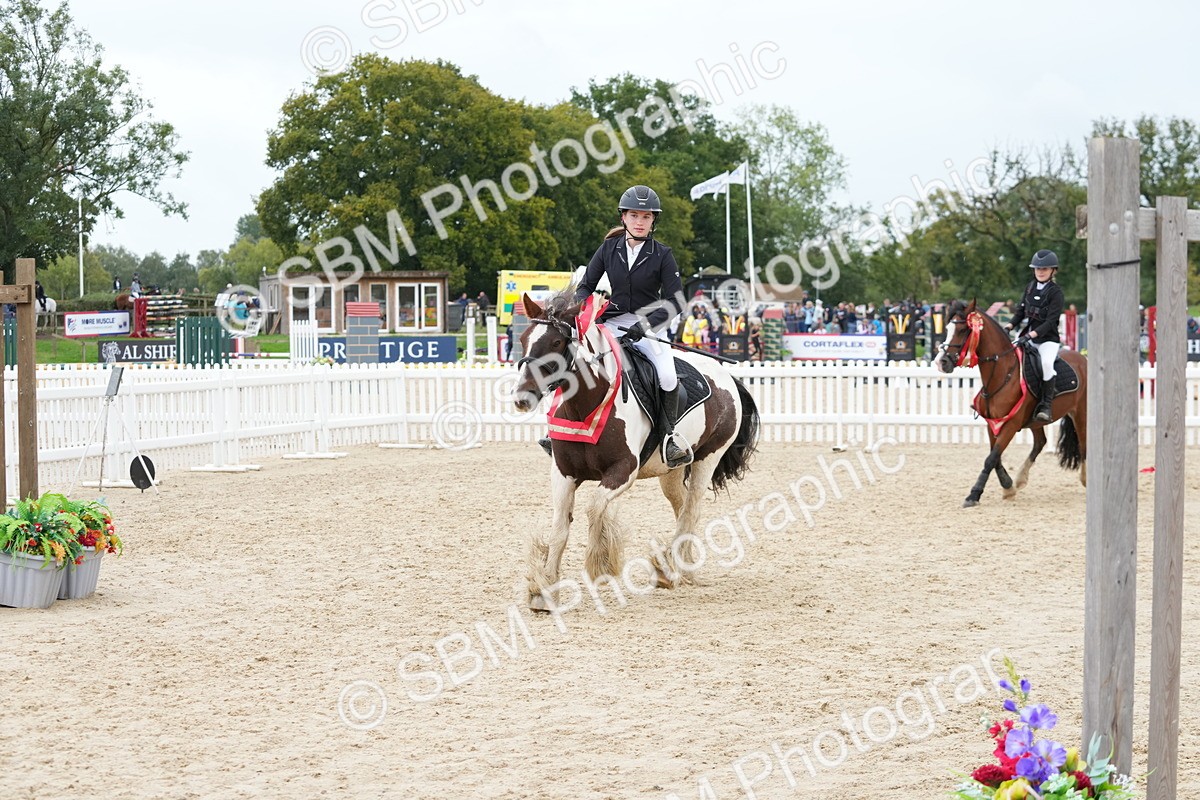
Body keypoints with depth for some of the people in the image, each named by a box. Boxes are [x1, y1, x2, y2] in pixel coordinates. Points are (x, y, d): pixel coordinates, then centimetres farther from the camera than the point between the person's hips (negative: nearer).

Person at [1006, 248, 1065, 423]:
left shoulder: (1055, 292, -8)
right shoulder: (1030, 287, 11)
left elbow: (1051, 321, -16)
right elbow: (1021, 309, 14)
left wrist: (1035, 333, -29)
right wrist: (1011, 325, -4)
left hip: (1048, 338, -7)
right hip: (1028, 336, 7)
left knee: (1047, 362, -33)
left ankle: (1046, 405, -30)